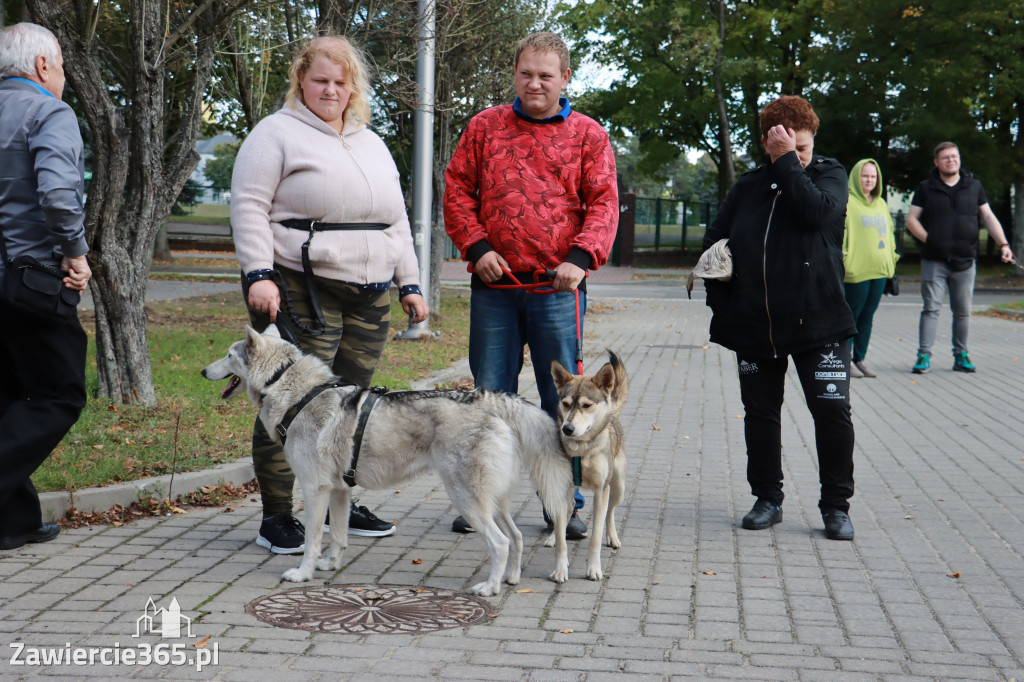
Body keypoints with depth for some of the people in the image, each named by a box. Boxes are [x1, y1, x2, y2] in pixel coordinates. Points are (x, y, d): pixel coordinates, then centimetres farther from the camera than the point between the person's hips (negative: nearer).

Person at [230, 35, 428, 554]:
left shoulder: (371, 144, 22)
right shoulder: (277, 134, 1)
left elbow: (396, 220, 23)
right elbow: (248, 206, -7)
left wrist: (408, 283, 16)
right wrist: (258, 274, -18)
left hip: (368, 298, 6)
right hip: (301, 293, -6)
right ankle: (276, 517, 2)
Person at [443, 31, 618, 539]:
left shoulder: (587, 134, 7)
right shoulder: (485, 126, 10)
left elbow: (603, 203, 2)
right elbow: (457, 188, 9)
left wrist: (580, 258, -13)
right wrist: (476, 247, -5)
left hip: (557, 288, -1)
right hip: (494, 284, 1)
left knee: (562, 399, 3)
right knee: (490, 394, 7)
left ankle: (565, 503, 14)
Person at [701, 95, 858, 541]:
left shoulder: (830, 175, 4)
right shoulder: (748, 188, 11)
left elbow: (817, 211, -18)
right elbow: (713, 245, 13)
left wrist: (788, 162, -13)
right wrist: (722, 304, 4)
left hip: (818, 323, -3)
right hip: (754, 325, 3)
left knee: (833, 411, -6)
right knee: (760, 413, 8)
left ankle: (836, 505, 8)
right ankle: (768, 499, 22)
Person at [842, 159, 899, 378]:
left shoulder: (881, 204, 18)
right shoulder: (847, 202, -4)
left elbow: (889, 233, 23)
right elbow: (839, 232, -10)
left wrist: (892, 260, 18)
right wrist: (842, 260, -16)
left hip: (879, 269, 7)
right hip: (856, 270, -7)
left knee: (868, 317, 9)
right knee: (851, 315, -3)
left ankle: (860, 360, 15)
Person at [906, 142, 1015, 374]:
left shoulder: (974, 187, 10)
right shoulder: (925, 189, 5)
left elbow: (989, 218, 10)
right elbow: (911, 219, 4)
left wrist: (1003, 244, -2)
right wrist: (929, 240, -10)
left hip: (965, 261, 2)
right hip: (934, 261, -2)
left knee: (963, 311, 5)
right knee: (931, 308, -5)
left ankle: (961, 356, 13)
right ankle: (924, 356, -3)